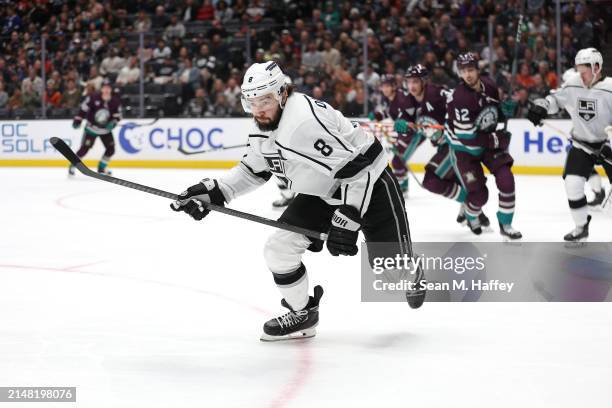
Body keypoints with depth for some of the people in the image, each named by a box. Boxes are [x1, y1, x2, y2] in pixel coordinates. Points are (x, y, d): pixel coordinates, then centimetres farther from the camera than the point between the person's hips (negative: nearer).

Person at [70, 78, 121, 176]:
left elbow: (117, 116, -2)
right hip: (92, 128, -4)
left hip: (106, 129, 4)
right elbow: (83, 108, -9)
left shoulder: (115, 101, -9)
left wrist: (113, 123, -22)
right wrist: (77, 120, -12)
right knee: (84, 148, -10)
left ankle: (102, 167, 17)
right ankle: (72, 166, 5)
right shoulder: (93, 97, -17)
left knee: (111, 149, -2)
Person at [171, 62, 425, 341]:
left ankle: (413, 277, 34)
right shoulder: (262, 128, -6)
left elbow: (357, 167, -34)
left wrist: (346, 220, -35)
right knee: (278, 249, -4)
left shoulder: (307, 120, -35)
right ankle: (302, 315, 17)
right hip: (322, 191, 8)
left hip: (368, 183, -8)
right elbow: (254, 170, 12)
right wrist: (214, 192, -1)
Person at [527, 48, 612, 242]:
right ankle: (581, 227, 8)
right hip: (581, 144, 4)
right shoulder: (572, 85, -7)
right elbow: (556, 99, 9)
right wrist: (541, 106, -12)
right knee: (572, 183, -9)